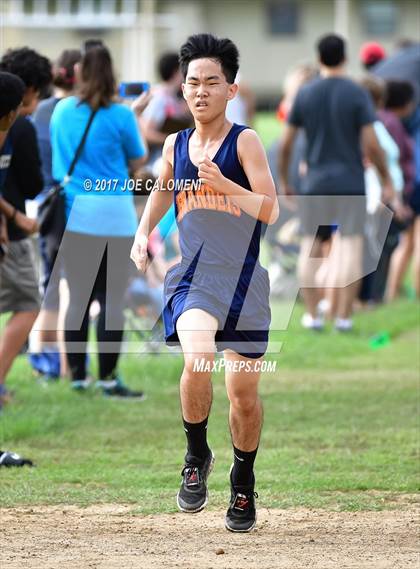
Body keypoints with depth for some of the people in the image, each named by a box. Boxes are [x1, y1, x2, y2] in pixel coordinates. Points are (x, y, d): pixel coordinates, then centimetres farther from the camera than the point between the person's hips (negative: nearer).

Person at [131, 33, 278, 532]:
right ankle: (196, 457, -4)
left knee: (244, 392, 6)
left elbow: (270, 210, -16)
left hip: (244, 280, -1)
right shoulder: (175, 145, 6)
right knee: (198, 360, -27)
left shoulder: (245, 142, -7)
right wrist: (143, 233, 12)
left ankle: (243, 482, 31)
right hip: (191, 276, 1)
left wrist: (222, 184, -29)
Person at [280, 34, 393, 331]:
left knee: (311, 248, 10)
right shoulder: (357, 94, -7)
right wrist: (387, 181, -1)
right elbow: (371, 144, -11)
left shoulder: (305, 94, 0)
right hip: (351, 183, -2)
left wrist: (284, 180, 13)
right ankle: (344, 316, -2)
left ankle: (312, 315, 10)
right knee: (351, 248, 1)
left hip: (315, 184, 2)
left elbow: (286, 143, 1)